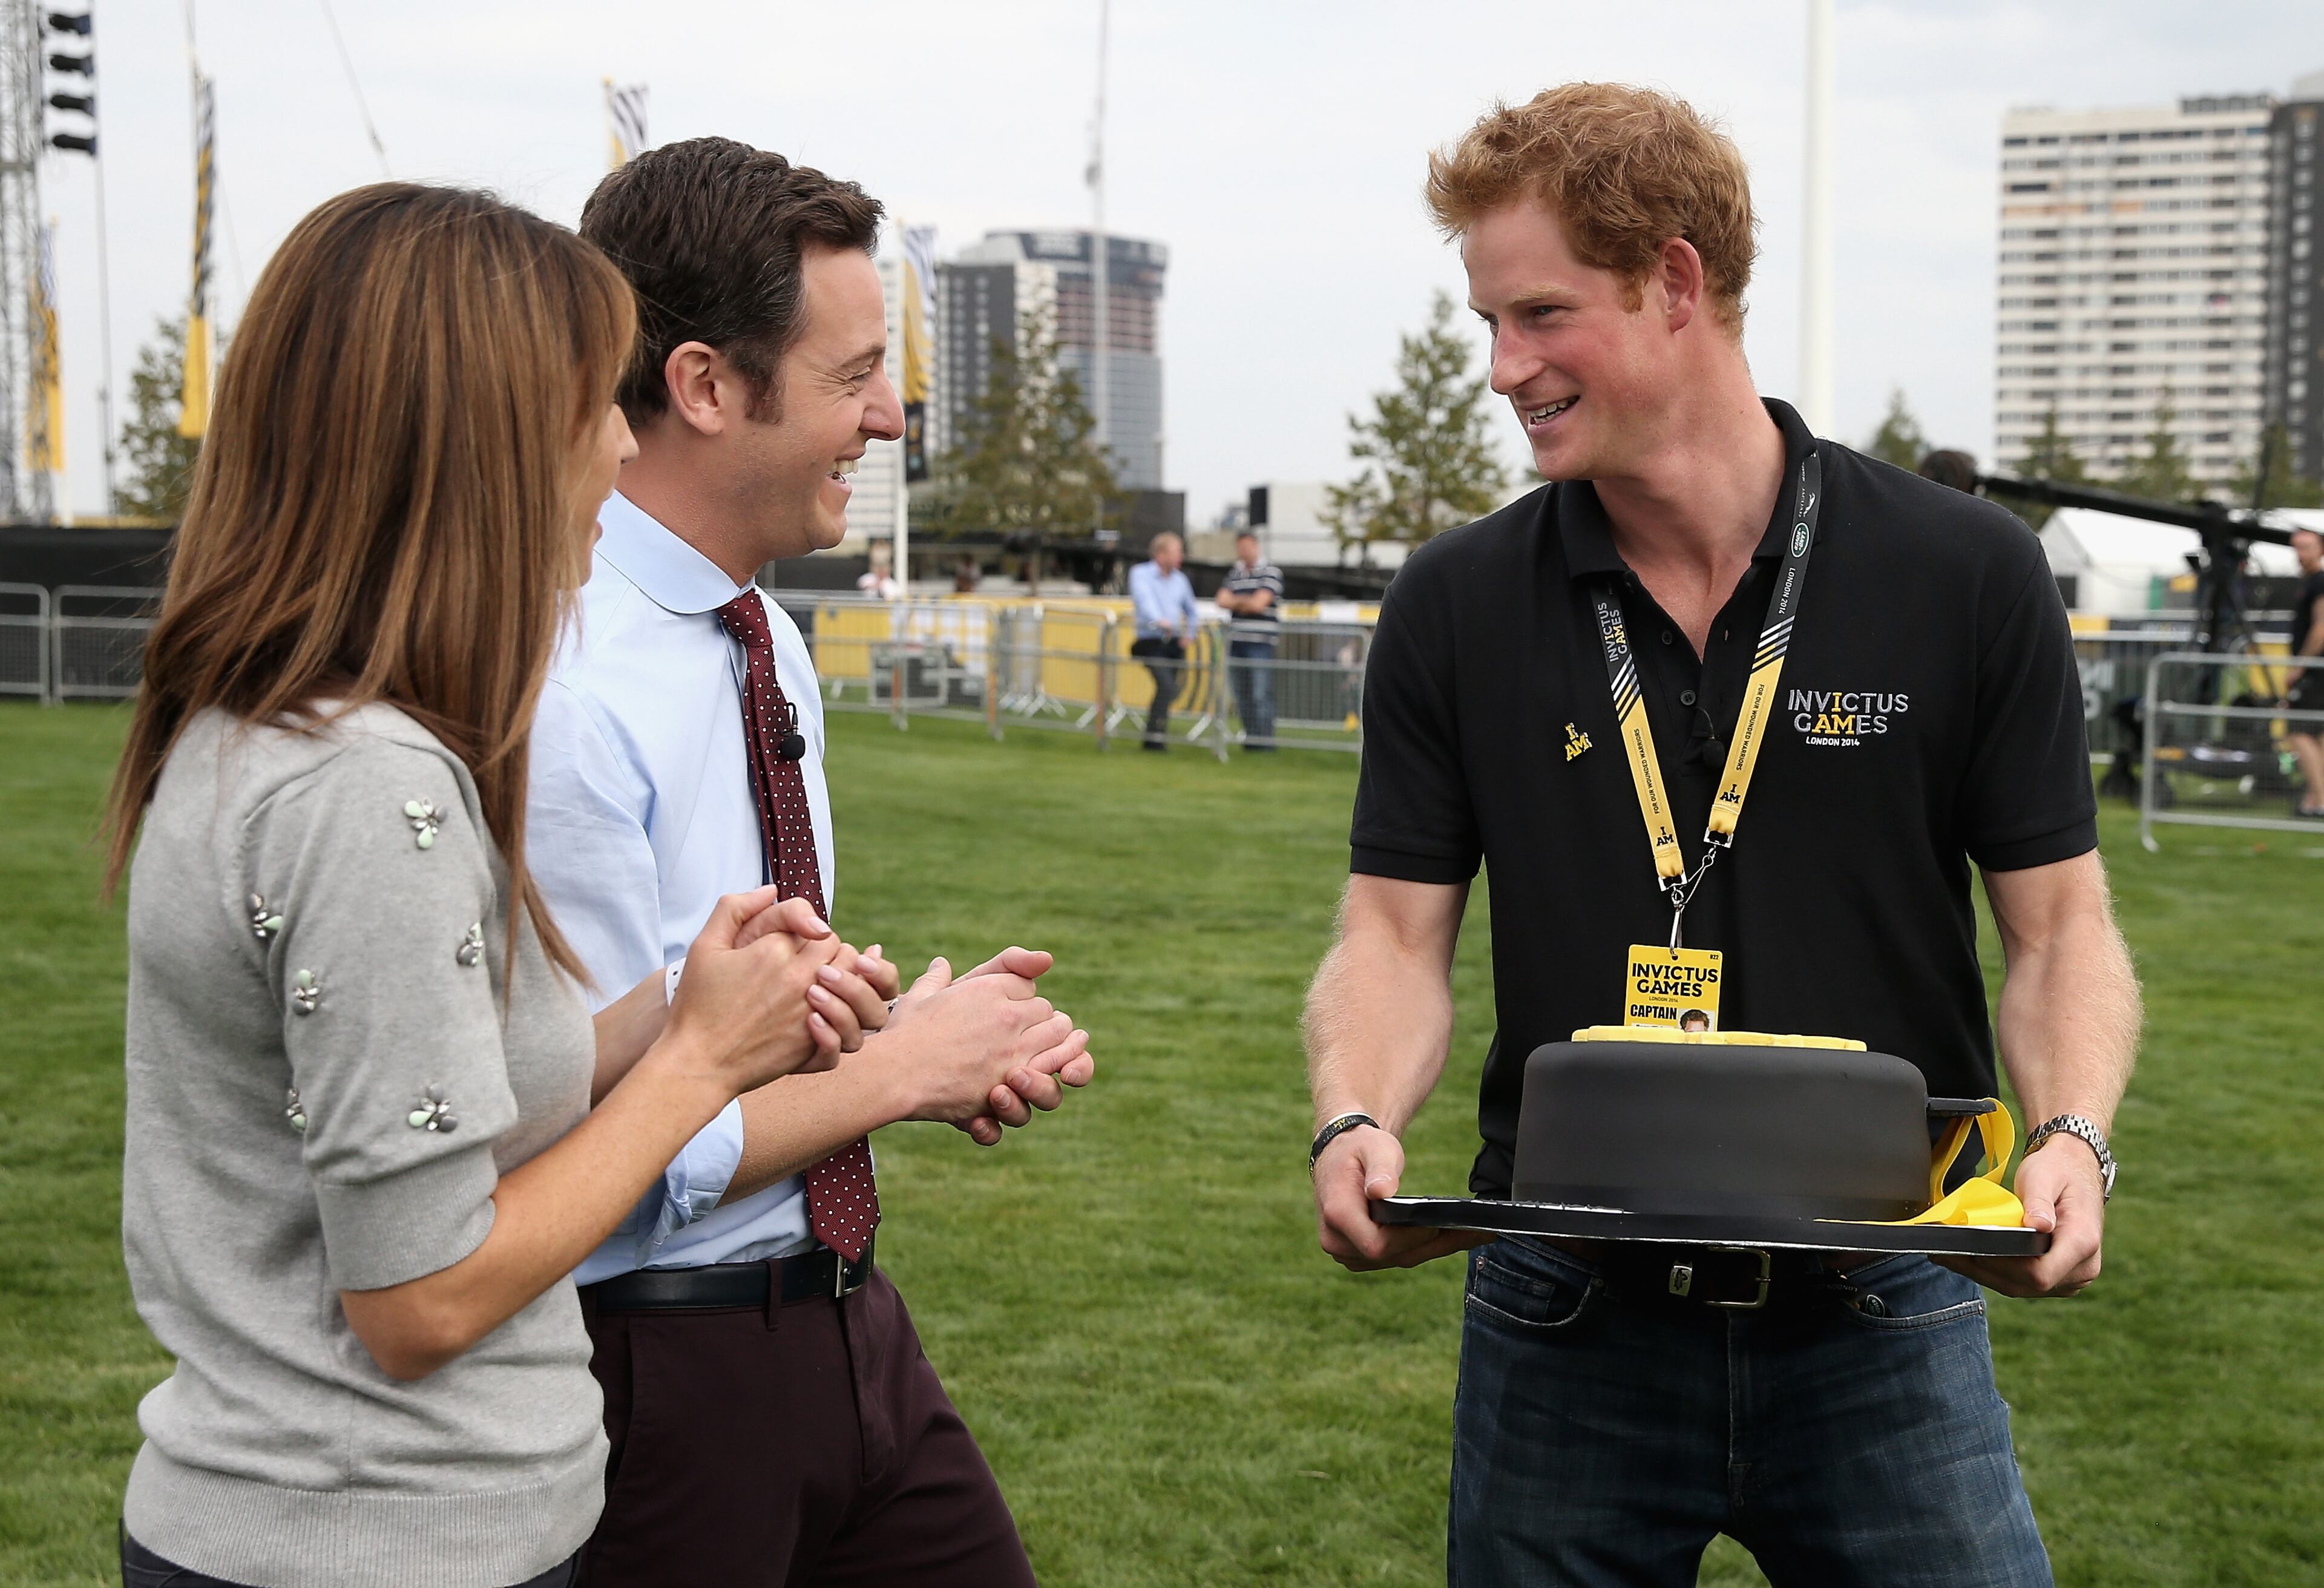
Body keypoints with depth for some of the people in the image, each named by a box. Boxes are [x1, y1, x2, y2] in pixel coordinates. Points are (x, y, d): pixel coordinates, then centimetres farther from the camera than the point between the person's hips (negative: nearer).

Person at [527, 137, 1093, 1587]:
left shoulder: (767, 643, 7)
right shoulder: (562, 693, -22)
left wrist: (934, 1033, -2)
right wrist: (901, 1070, -12)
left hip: (845, 1322, 8)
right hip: (657, 1365, -8)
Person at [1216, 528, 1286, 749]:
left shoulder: (1271, 572, -3)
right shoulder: (1234, 573, 16)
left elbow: (1258, 604, -12)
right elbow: (1223, 601, 5)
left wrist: (1236, 601, 4)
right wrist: (1247, 602, -6)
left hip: (1261, 642, -6)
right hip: (1237, 640, 6)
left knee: (1261, 695, -10)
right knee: (1242, 695, 8)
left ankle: (1264, 740, -6)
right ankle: (1250, 737, 16)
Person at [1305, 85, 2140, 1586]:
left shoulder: (1967, 577, -4)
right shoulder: (1456, 607, 0)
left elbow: (2058, 924, 0)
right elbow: (1398, 929, 1)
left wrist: (2073, 1140, -19)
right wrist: (1359, 1123, -19)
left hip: (1881, 1312, -1)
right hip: (1567, 1325, 1)